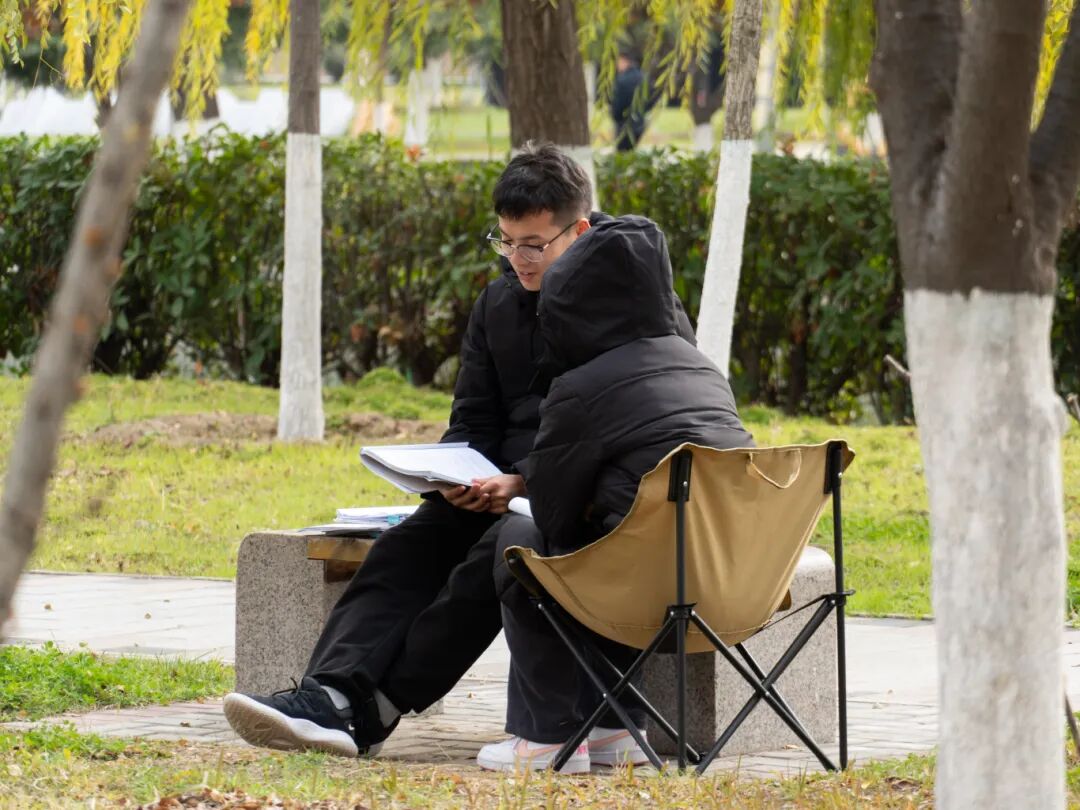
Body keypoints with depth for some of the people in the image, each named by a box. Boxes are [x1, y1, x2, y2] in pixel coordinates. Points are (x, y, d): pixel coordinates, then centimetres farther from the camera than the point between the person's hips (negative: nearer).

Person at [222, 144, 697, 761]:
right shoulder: (498, 304, 16)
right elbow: (473, 420, 17)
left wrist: (526, 483, -22)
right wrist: (460, 477, -7)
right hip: (505, 487, 7)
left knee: (492, 559, -34)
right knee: (406, 548, -22)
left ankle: (369, 712, -38)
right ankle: (330, 695, -41)